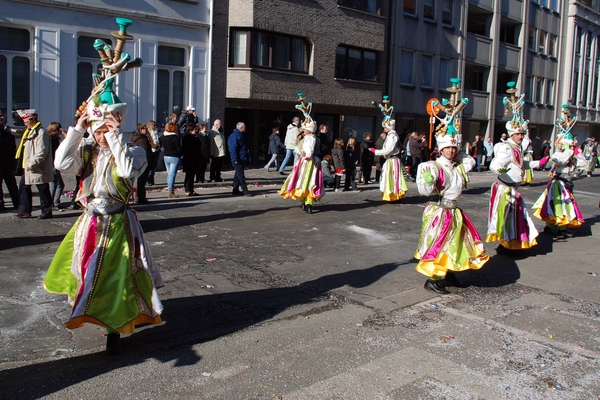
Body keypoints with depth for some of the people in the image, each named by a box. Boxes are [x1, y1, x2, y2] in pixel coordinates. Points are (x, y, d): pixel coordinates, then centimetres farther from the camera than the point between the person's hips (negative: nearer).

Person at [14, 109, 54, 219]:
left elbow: (42, 152, -23)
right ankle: (25, 210, 19)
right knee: (23, 187, 12)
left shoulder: (41, 133, -16)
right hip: (28, 168, 10)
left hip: (38, 169, -10)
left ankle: (47, 211, 9)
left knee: (43, 190, 0)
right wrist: (26, 164, 13)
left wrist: (31, 164, -22)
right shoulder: (29, 132, 16)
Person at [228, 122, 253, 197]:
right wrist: (235, 159, -22)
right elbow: (233, 148, -19)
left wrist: (246, 159, 21)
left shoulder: (240, 135, 18)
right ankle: (245, 191, -8)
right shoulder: (234, 136, -14)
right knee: (241, 176, -8)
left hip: (242, 159, 10)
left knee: (238, 176, 13)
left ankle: (235, 190, 19)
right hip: (238, 160, -10)